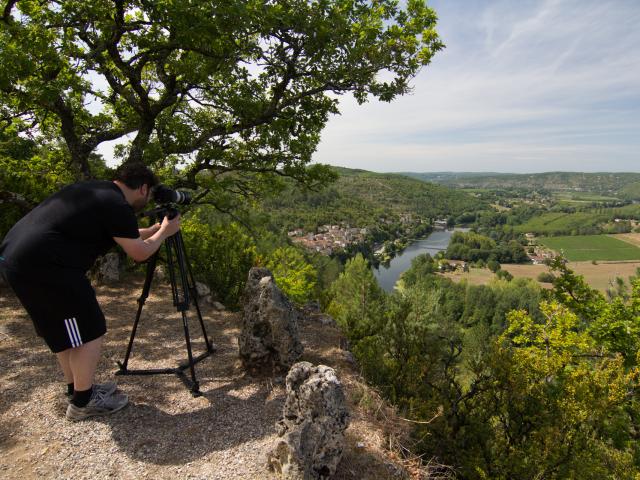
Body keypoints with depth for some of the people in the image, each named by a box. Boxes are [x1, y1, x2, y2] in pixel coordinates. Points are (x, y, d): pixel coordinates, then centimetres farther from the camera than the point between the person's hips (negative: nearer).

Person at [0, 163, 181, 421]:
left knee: (64, 331, 22)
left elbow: (126, 236, 29)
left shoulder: (95, 190, 17)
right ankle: (82, 402, 17)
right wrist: (164, 232, 14)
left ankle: (77, 388, 35)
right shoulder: (117, 205, -11)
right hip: (44, 265, -10)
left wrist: (156, 228, 34)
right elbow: (139, 253, 0)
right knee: (90, 332, 3)